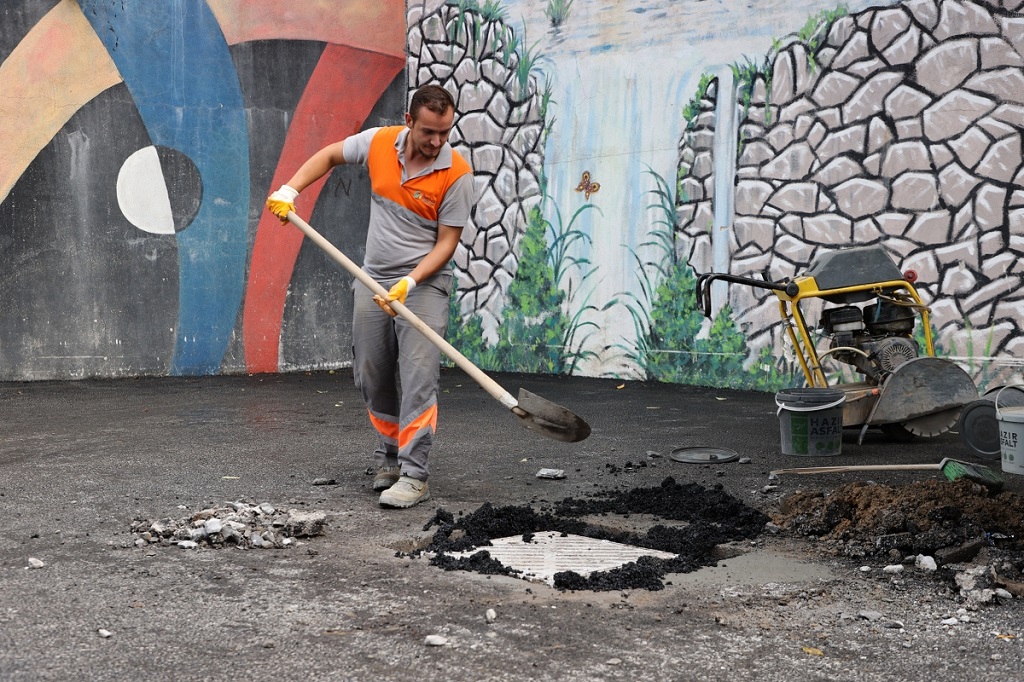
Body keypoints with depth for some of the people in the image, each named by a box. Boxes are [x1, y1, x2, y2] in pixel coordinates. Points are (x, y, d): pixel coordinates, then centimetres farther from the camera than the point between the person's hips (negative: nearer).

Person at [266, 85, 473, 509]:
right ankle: (388, 455, 29)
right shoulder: (379, 142, -4)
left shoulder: (456, 174, -16)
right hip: (372, 280, 5)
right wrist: (290, 189, 2)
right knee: (371, 377, 11)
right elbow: (330, 155, 14)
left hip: (424, 284, -5)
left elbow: (447, 242, -14)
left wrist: (408, 283, -24)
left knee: (418, 378, -13)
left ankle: (413, 474, -11)